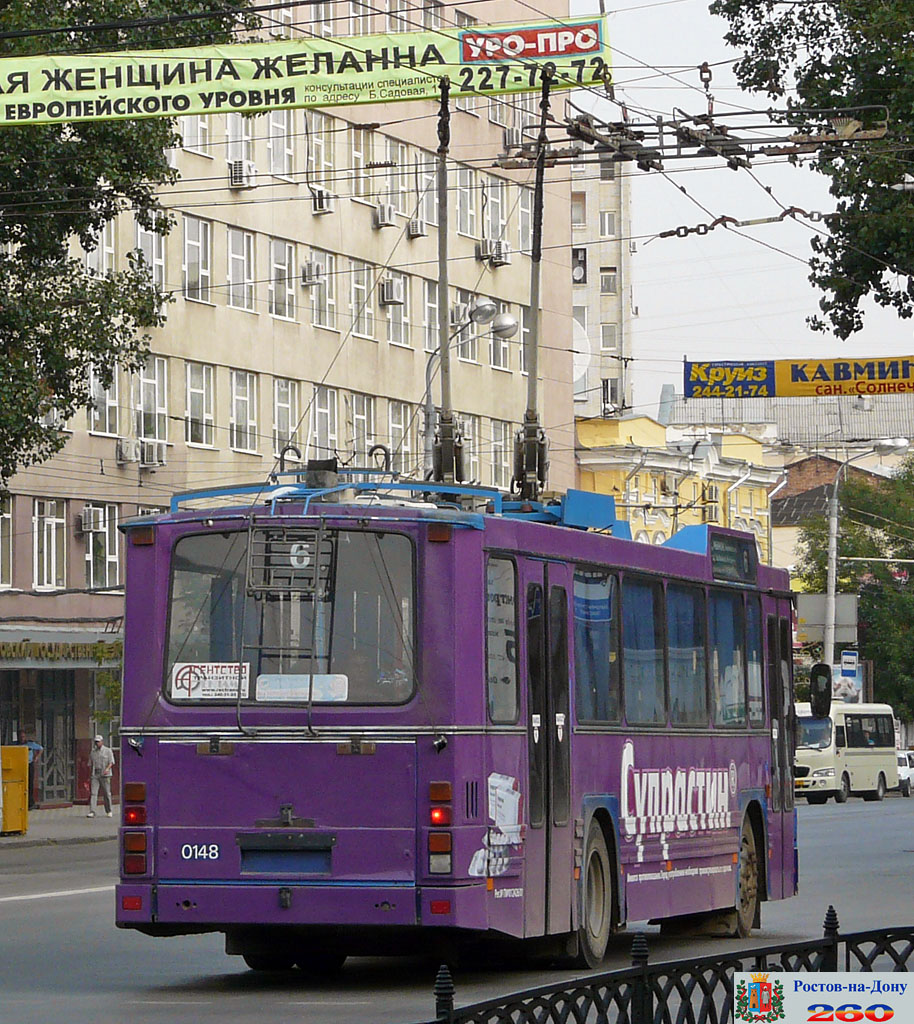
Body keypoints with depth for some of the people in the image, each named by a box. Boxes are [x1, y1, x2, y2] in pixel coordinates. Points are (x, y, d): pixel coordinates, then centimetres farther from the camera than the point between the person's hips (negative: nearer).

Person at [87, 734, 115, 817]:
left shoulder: (108, 751, 2)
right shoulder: (92, 752, 13)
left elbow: (111, 762, -6)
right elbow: (90, 764, 18)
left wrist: (107, 769, -26)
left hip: (104, 775, -3)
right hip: (95, 775, 3)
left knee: (106, 793, 3)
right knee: (93, 793, -10)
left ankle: (109, 811, 19)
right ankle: (92, 812, -17)